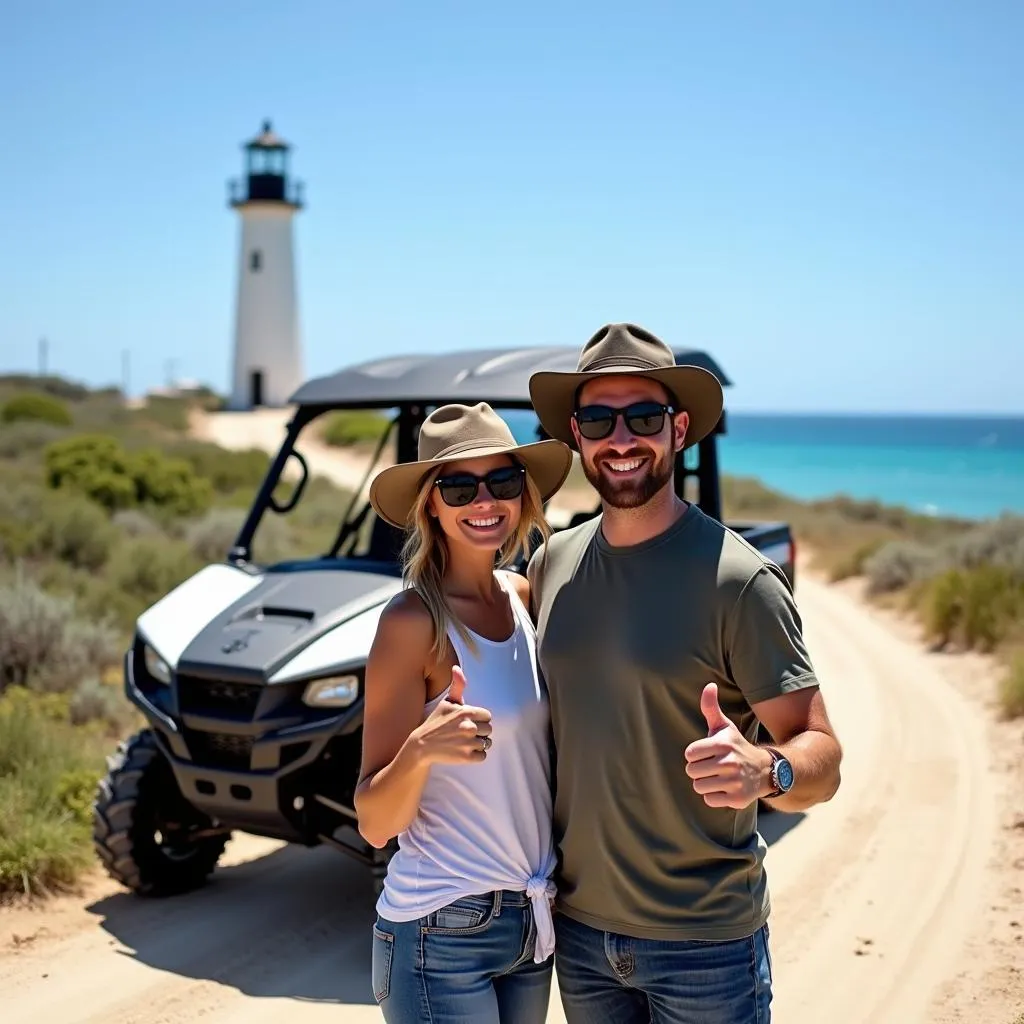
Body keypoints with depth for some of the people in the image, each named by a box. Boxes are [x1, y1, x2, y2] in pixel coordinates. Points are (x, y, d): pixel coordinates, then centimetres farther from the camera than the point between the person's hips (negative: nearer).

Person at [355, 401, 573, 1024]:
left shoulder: (524, 596, 2)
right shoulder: (414, 619, -16)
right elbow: (375, 824, -16)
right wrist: (420, 750, -33)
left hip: (534, 922, 6)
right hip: (443, 934, -6)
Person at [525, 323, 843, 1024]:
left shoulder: (738, 580, -16)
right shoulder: (550, 564, 0)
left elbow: (822, 761, -15)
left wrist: (764, 770, -36)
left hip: (705, 941, -4)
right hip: (578, 924, 5)